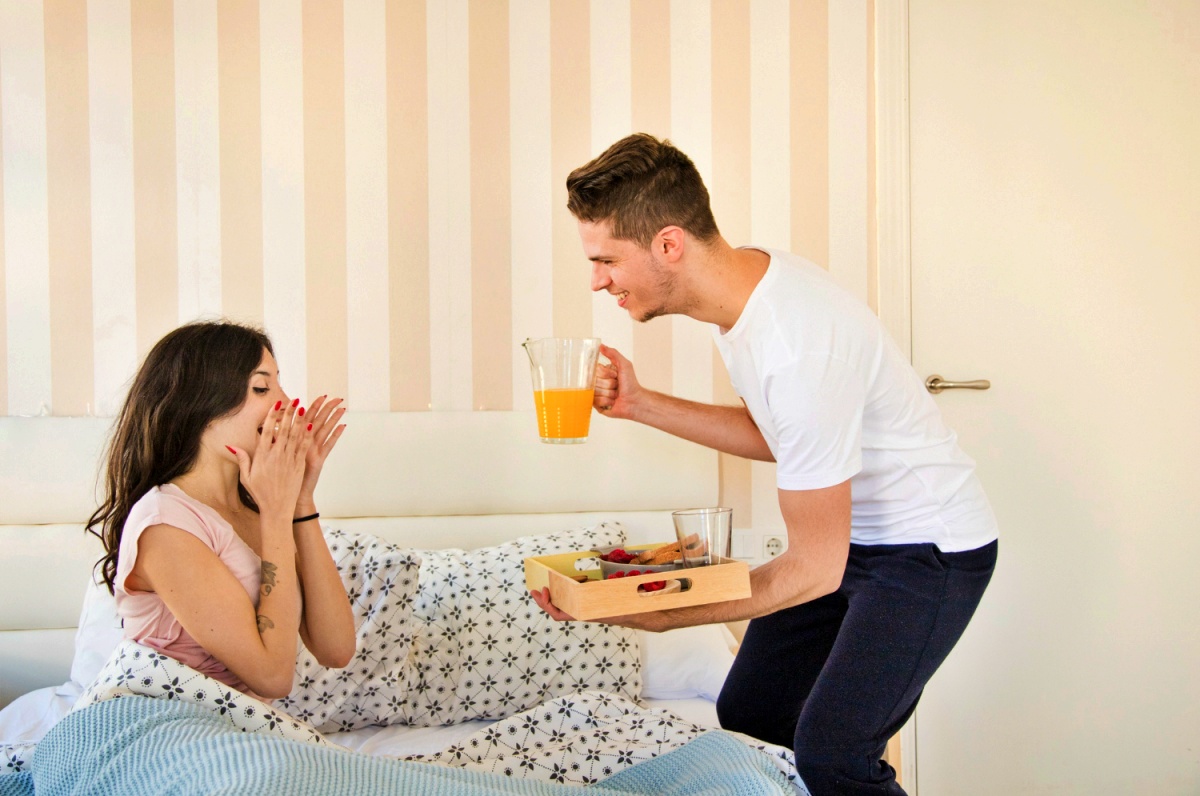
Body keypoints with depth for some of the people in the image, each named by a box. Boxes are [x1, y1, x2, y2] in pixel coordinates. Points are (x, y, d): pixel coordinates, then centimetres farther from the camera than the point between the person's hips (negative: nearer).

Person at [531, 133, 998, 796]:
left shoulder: (798, 350, -33)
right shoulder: (742, 274, -5)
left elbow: (813, 570, -25)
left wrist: (657, 614, -23)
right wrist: (640, 405, -1)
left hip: (930, 547, -9)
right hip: (848, 533, 9)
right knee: (744, 719, 8)